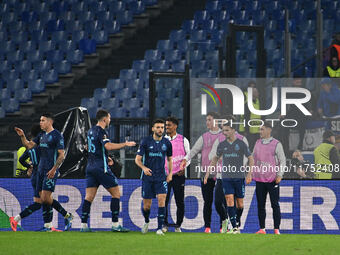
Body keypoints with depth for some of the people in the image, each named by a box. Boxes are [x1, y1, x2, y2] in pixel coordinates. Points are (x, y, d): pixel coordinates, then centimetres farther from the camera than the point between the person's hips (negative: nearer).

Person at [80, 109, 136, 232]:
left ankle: (83, 225, -1)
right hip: (101, 167, -8)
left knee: (89, 197, 5)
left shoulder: (91, 131, 15)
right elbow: (108, 146, -29)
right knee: (116, 194, 1)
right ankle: (115, 224, -2)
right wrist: (125, 144, -21)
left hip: (90, 167, 8)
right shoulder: (101, 132, -12)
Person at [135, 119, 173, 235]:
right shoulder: (146, 141, -4)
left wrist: (170, 173, 6)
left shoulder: (167, 143, 3)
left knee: (161, 199, -17)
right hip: (147, 176, -1)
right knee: (147, 205, 3)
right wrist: (144, 168, -23)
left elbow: (169, 159, 18)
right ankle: (146, 222, 34)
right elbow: (137, 159, -4)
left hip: (161, 177, 1)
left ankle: (160, 228, -14)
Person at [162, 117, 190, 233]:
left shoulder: (183, 140, 3)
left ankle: (178, 225, 9)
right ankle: (165, 224, 6)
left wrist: (184, 166, -7)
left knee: (180, 202, 0)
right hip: (165, 174, 1)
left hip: (179, 175, -1)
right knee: (164, 201, -3)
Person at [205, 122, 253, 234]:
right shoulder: (222, 145, 7)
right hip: (226, 177, 1)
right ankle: (234, 228, -15)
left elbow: (251, 159, 2)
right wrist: (208, 172, 18)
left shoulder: (241, 144, -2)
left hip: (239, 177, -1)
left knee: (240, 203, 4)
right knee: (229, 201, -12)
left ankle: (237, 223, 26)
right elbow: (216, 158, 22)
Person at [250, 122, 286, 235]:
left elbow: (282, 161, -2)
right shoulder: (257, 143, 12)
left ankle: (276, 229, 0)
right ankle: (262, 229, 12)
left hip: (272, 180, -5)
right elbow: (254, 159, 19)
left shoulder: (276, 144, -3)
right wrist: (251, 173, 14)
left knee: (275, 205, -3)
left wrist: (279, 175, -10)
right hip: (259, 179, 5)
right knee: (260, 205, 6)